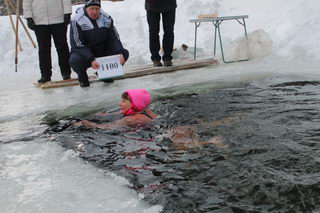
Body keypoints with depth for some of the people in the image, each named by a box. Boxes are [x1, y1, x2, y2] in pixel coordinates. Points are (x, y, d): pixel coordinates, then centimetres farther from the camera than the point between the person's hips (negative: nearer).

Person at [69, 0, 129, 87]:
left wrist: (120, 53, -24)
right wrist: (91, 60, -36)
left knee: (125, 53, -12)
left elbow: (114, 39, -3)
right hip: (85, 55, -4)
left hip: (103, 53, 4)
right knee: (75, 60, -37)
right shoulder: (77, 21, -15)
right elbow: (78, 45, -21)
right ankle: (83, 77, 0)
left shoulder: (107, 19, -1)